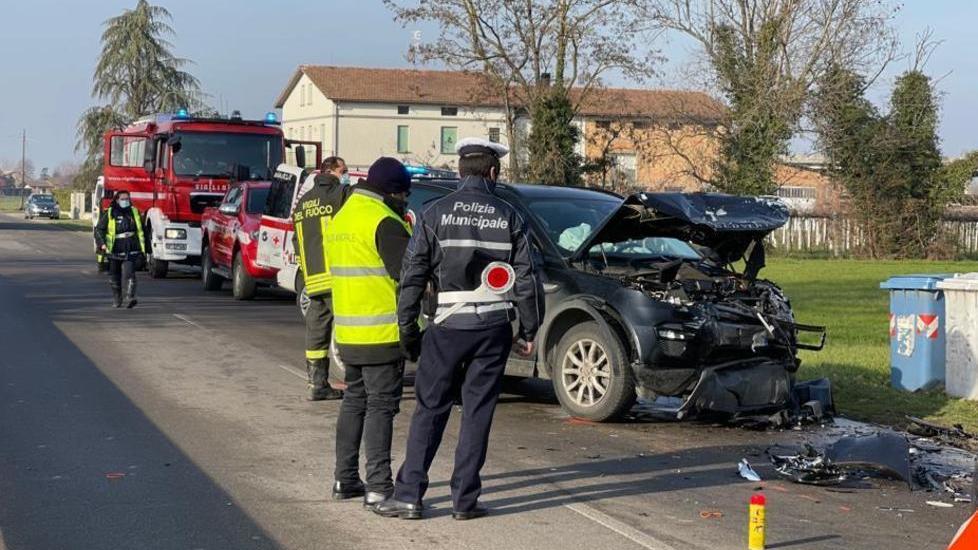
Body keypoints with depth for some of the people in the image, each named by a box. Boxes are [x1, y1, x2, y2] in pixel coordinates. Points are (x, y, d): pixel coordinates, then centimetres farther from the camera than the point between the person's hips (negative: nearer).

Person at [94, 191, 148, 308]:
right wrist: (102, 244, -12)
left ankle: (130, 298, -27)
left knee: (129, 274, -18)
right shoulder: (109, 214, 1)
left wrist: (143, 249, 17)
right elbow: (99, 229, 2)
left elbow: (141, 231, 18)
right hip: (114, 252, 0)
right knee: (114, 278, 10)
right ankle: (116, 300, 27)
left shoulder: (134, 212, 9)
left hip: (131, 252, 0)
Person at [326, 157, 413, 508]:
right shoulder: (383, 221, -16)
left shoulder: (341, 218, 15)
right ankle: (378, 487, -4)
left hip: (348, 332, 9)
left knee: (354, 401, 17)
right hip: (382, 333, -9)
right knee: (381, 406, -4)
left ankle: (345, 479, 21)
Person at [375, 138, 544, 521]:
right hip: (494, 326, 1)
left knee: (430, 409, 6)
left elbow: (413, 276, -3)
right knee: (478, 411, 7)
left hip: (449, 325, -1)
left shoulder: (436, 213, -1)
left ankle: (408, 496, 4)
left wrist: (407, 330, 3)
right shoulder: (509, 217, 4)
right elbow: (526, 280, 2)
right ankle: (465, 499, 8)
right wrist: (528, 331, 11)